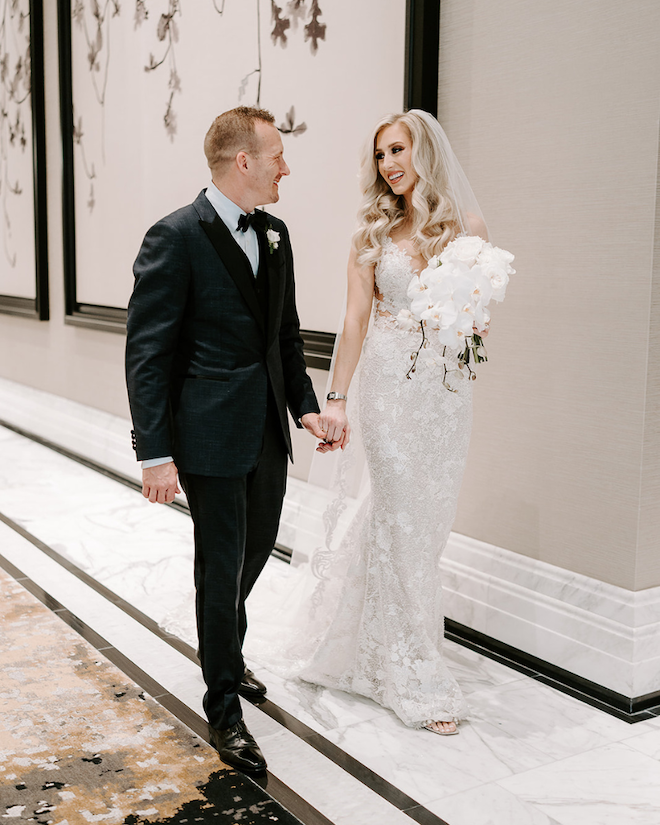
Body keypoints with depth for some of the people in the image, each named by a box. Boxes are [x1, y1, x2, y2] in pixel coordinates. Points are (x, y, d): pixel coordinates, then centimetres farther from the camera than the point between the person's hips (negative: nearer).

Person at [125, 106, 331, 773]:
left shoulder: (275, 234, 9)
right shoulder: (175, 237, -14)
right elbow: (146, 353, -15)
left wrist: (304, 406, 5)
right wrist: (155, 453, -19)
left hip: (267, 427, 7)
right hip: (211, 432, -7)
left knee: (256, 550, 20)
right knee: (222, 564, 4)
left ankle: (226, 651, 47)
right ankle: (223, 707, 23)